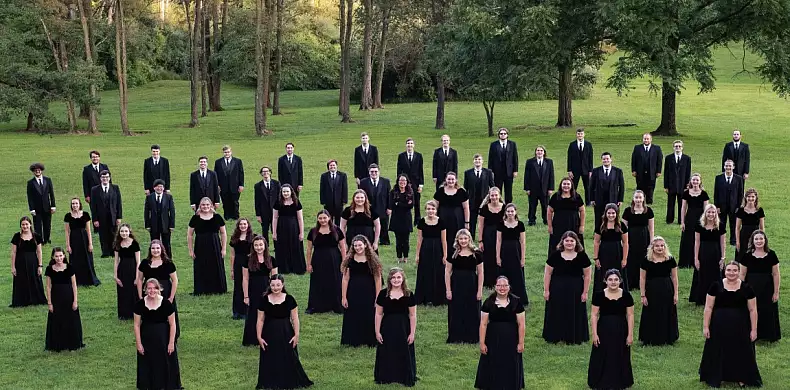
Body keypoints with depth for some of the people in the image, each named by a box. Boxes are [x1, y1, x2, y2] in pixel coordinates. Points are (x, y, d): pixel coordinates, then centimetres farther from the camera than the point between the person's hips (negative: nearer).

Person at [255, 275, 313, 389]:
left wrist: (296, 334, -6)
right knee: (270, 361, 6)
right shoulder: (264, 300, -2)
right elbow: (260, 320, 1)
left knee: (288, 360, 4)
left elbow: (295, 318, -2)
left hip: (286, 334, -1)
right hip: (269, 334, 1)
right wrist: (259, 337, -3)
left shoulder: (289, 299, -5)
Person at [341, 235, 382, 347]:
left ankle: (370, 341, 17)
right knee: (353, 318, 5)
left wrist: (377, 297, -5)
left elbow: (377, 279, -1)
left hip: (369, 293, -1)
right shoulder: (349, 259, 1)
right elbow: (345, 279, 2)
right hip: (353, 293, 1)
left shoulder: (373, 259, -2)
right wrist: (343, 297, -2)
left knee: (369, 317, 4)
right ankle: (354, 341, 18)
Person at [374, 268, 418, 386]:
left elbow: (412, 315, 0)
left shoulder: (409, 295, -2)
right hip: (387, 328, 0)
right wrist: (377, 332, -1)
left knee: (404, 355, 6)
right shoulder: (383, 294, -2)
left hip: (403, 329, 0)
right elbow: (379, 314, 2)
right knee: (386, 355, 6)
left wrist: (412, 333, -3)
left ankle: (406, 379, 20)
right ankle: (385, 378, 20)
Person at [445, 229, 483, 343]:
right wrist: (448, 290, -4)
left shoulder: (476, 254, 0)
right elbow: (447, 272, 1)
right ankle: (456, 337, 17)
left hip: (471, 286, 0)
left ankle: (471, 337, 18)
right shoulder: (453, 254, 0)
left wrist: (480, 290, -2)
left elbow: (480, 273, 2)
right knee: (456, 312, 6)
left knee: (472, 312, 6)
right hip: (456, 286, 0)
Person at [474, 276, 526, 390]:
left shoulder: (516, 302, -3)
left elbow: (521, 324, -1)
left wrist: (521, 343, -3)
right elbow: (483, 324, -1)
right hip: (493, 340, 0)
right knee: (493, 367, 6)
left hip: (511, 340, 0)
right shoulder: (489, 302, -3)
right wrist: (482, 343, -4)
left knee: (510, 367, 8)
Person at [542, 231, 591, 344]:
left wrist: (585, 292, -2)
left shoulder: (582, 256, -6)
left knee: (574, 314, 10)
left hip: (575, 291, 0)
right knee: (556, 313, 10)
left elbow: (587, 275, 0)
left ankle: (573, 338, 23)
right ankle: (555, 337, 23)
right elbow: (548, 273, -1)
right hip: (557, 290, 0)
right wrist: (546, 290, -3)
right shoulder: (555, 255, -7)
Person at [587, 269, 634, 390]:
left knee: (620, 359, 9)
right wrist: (594, 334, -7)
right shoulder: (599, 295, -5)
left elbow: (630, 315, 0)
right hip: (603, 331, -1)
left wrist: (630, 334, -4)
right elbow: (594, 315, -2)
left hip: (621, 332, 1)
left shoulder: (626, 295, -3)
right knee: (602, 359, 4)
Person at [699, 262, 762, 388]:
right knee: (718, 352, 9)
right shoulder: (716, 286, -4)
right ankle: (716, 378, 24)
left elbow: (752, 310, 2)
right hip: (719, 327, 0)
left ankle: (741, 378, 23)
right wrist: (705, 326, -5)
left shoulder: (746, 288, -2)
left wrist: (754, 329, -1)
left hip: (740, 328, 0)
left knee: (741, 352, 9)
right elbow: (708, 307, -2)